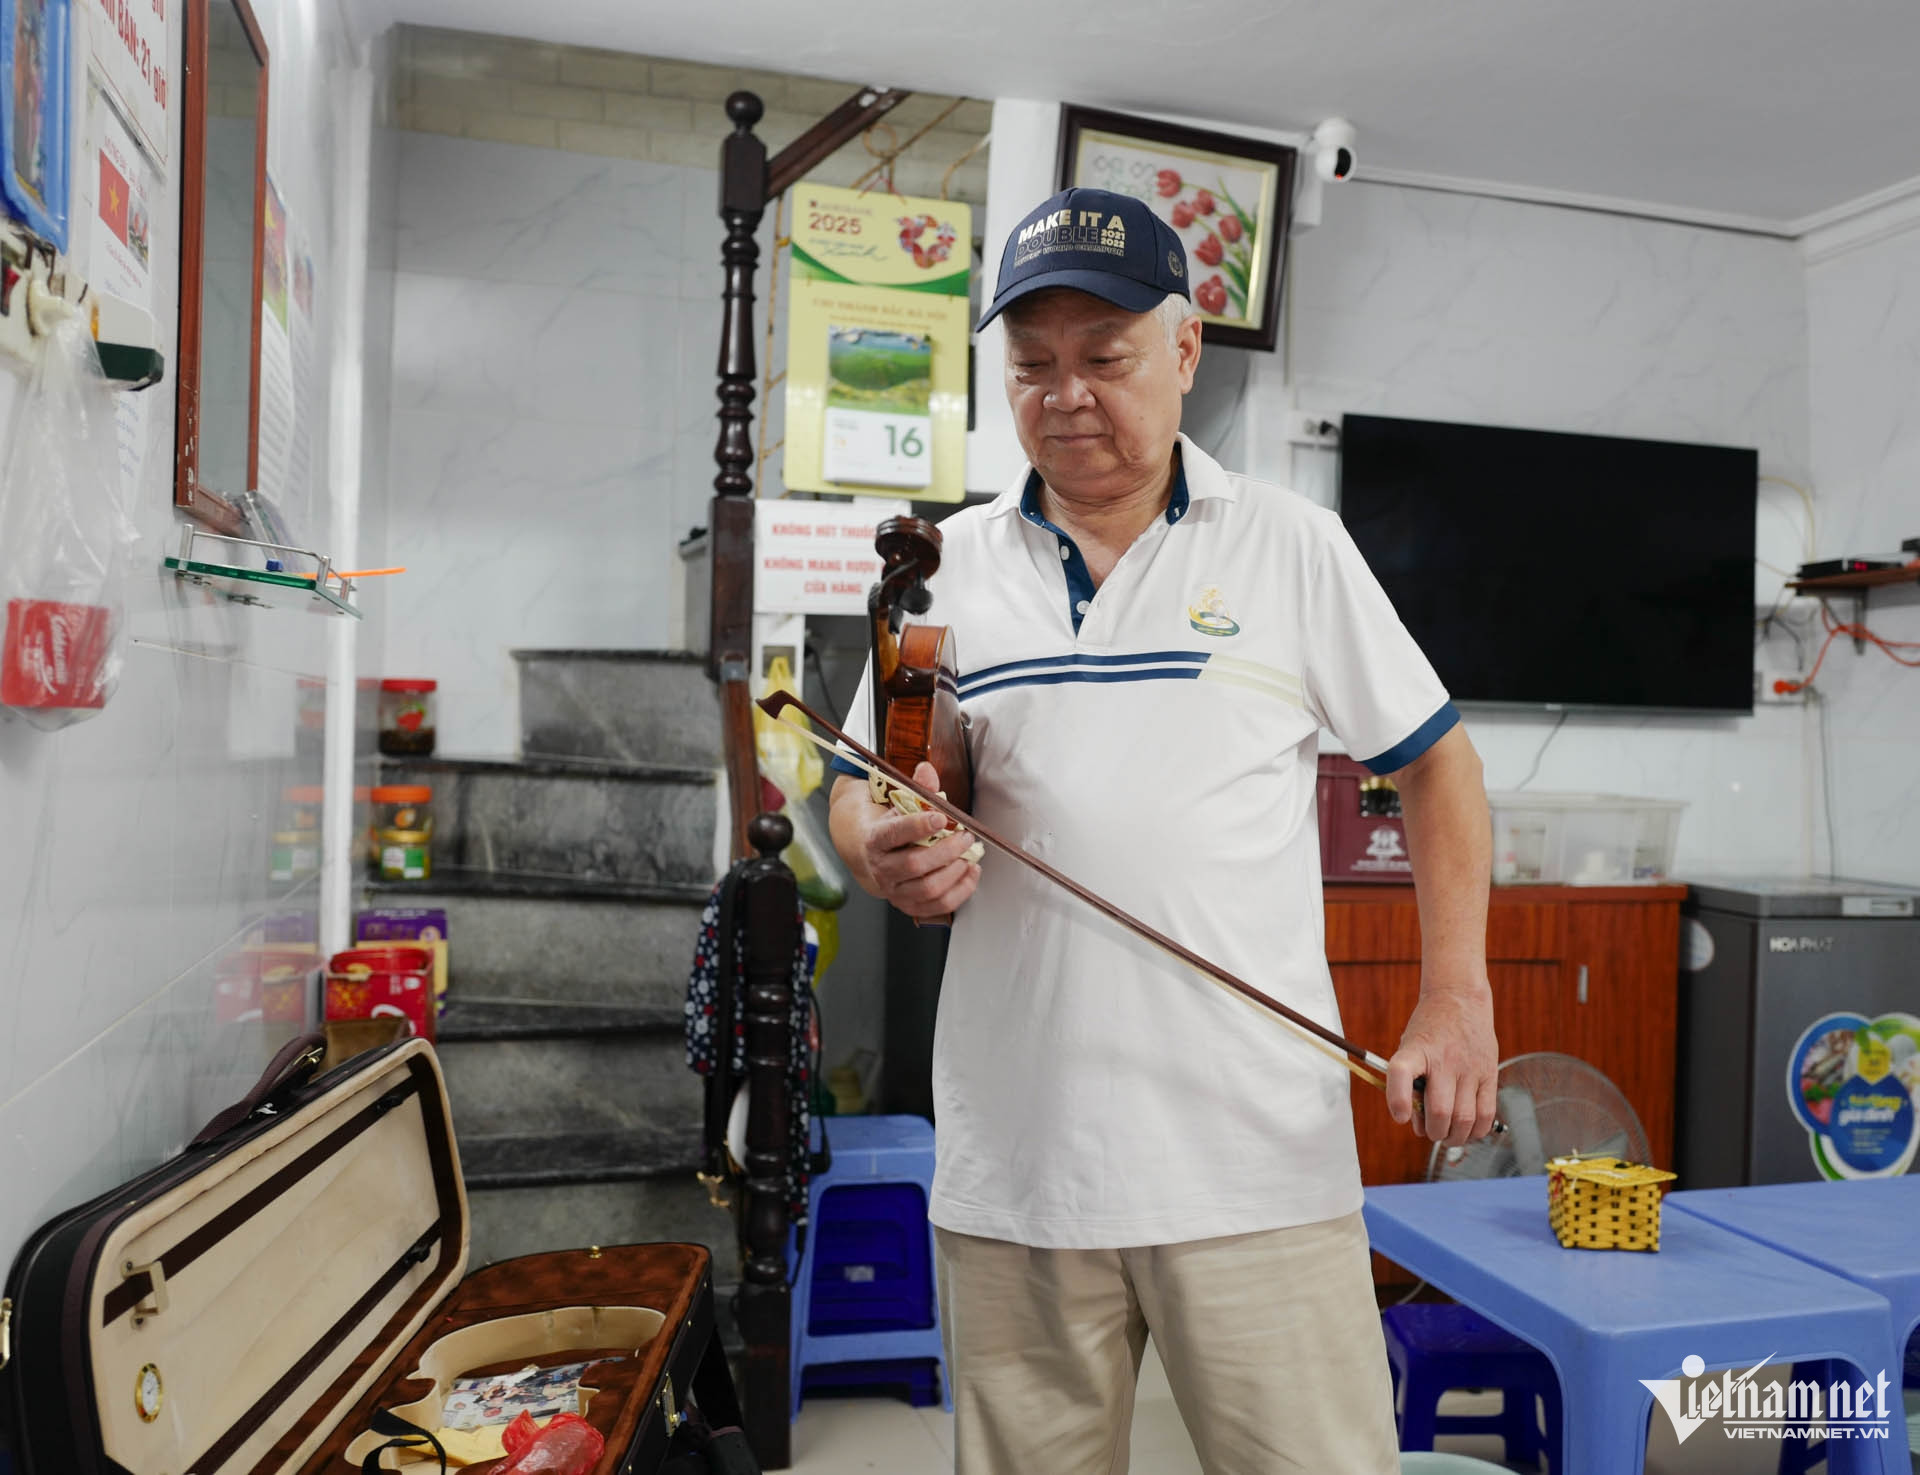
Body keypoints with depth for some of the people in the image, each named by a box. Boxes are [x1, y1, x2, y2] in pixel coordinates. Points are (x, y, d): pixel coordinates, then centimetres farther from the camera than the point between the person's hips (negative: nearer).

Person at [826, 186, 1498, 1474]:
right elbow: (858, 792, 13)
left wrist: (1457, 996, -3)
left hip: (1257, 1161, -1)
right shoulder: (949, 567, 9)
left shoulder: (1292, 546, 4)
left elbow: (1435, 762, 7)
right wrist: (885, 852, -11)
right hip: (1011, 1164, 2)